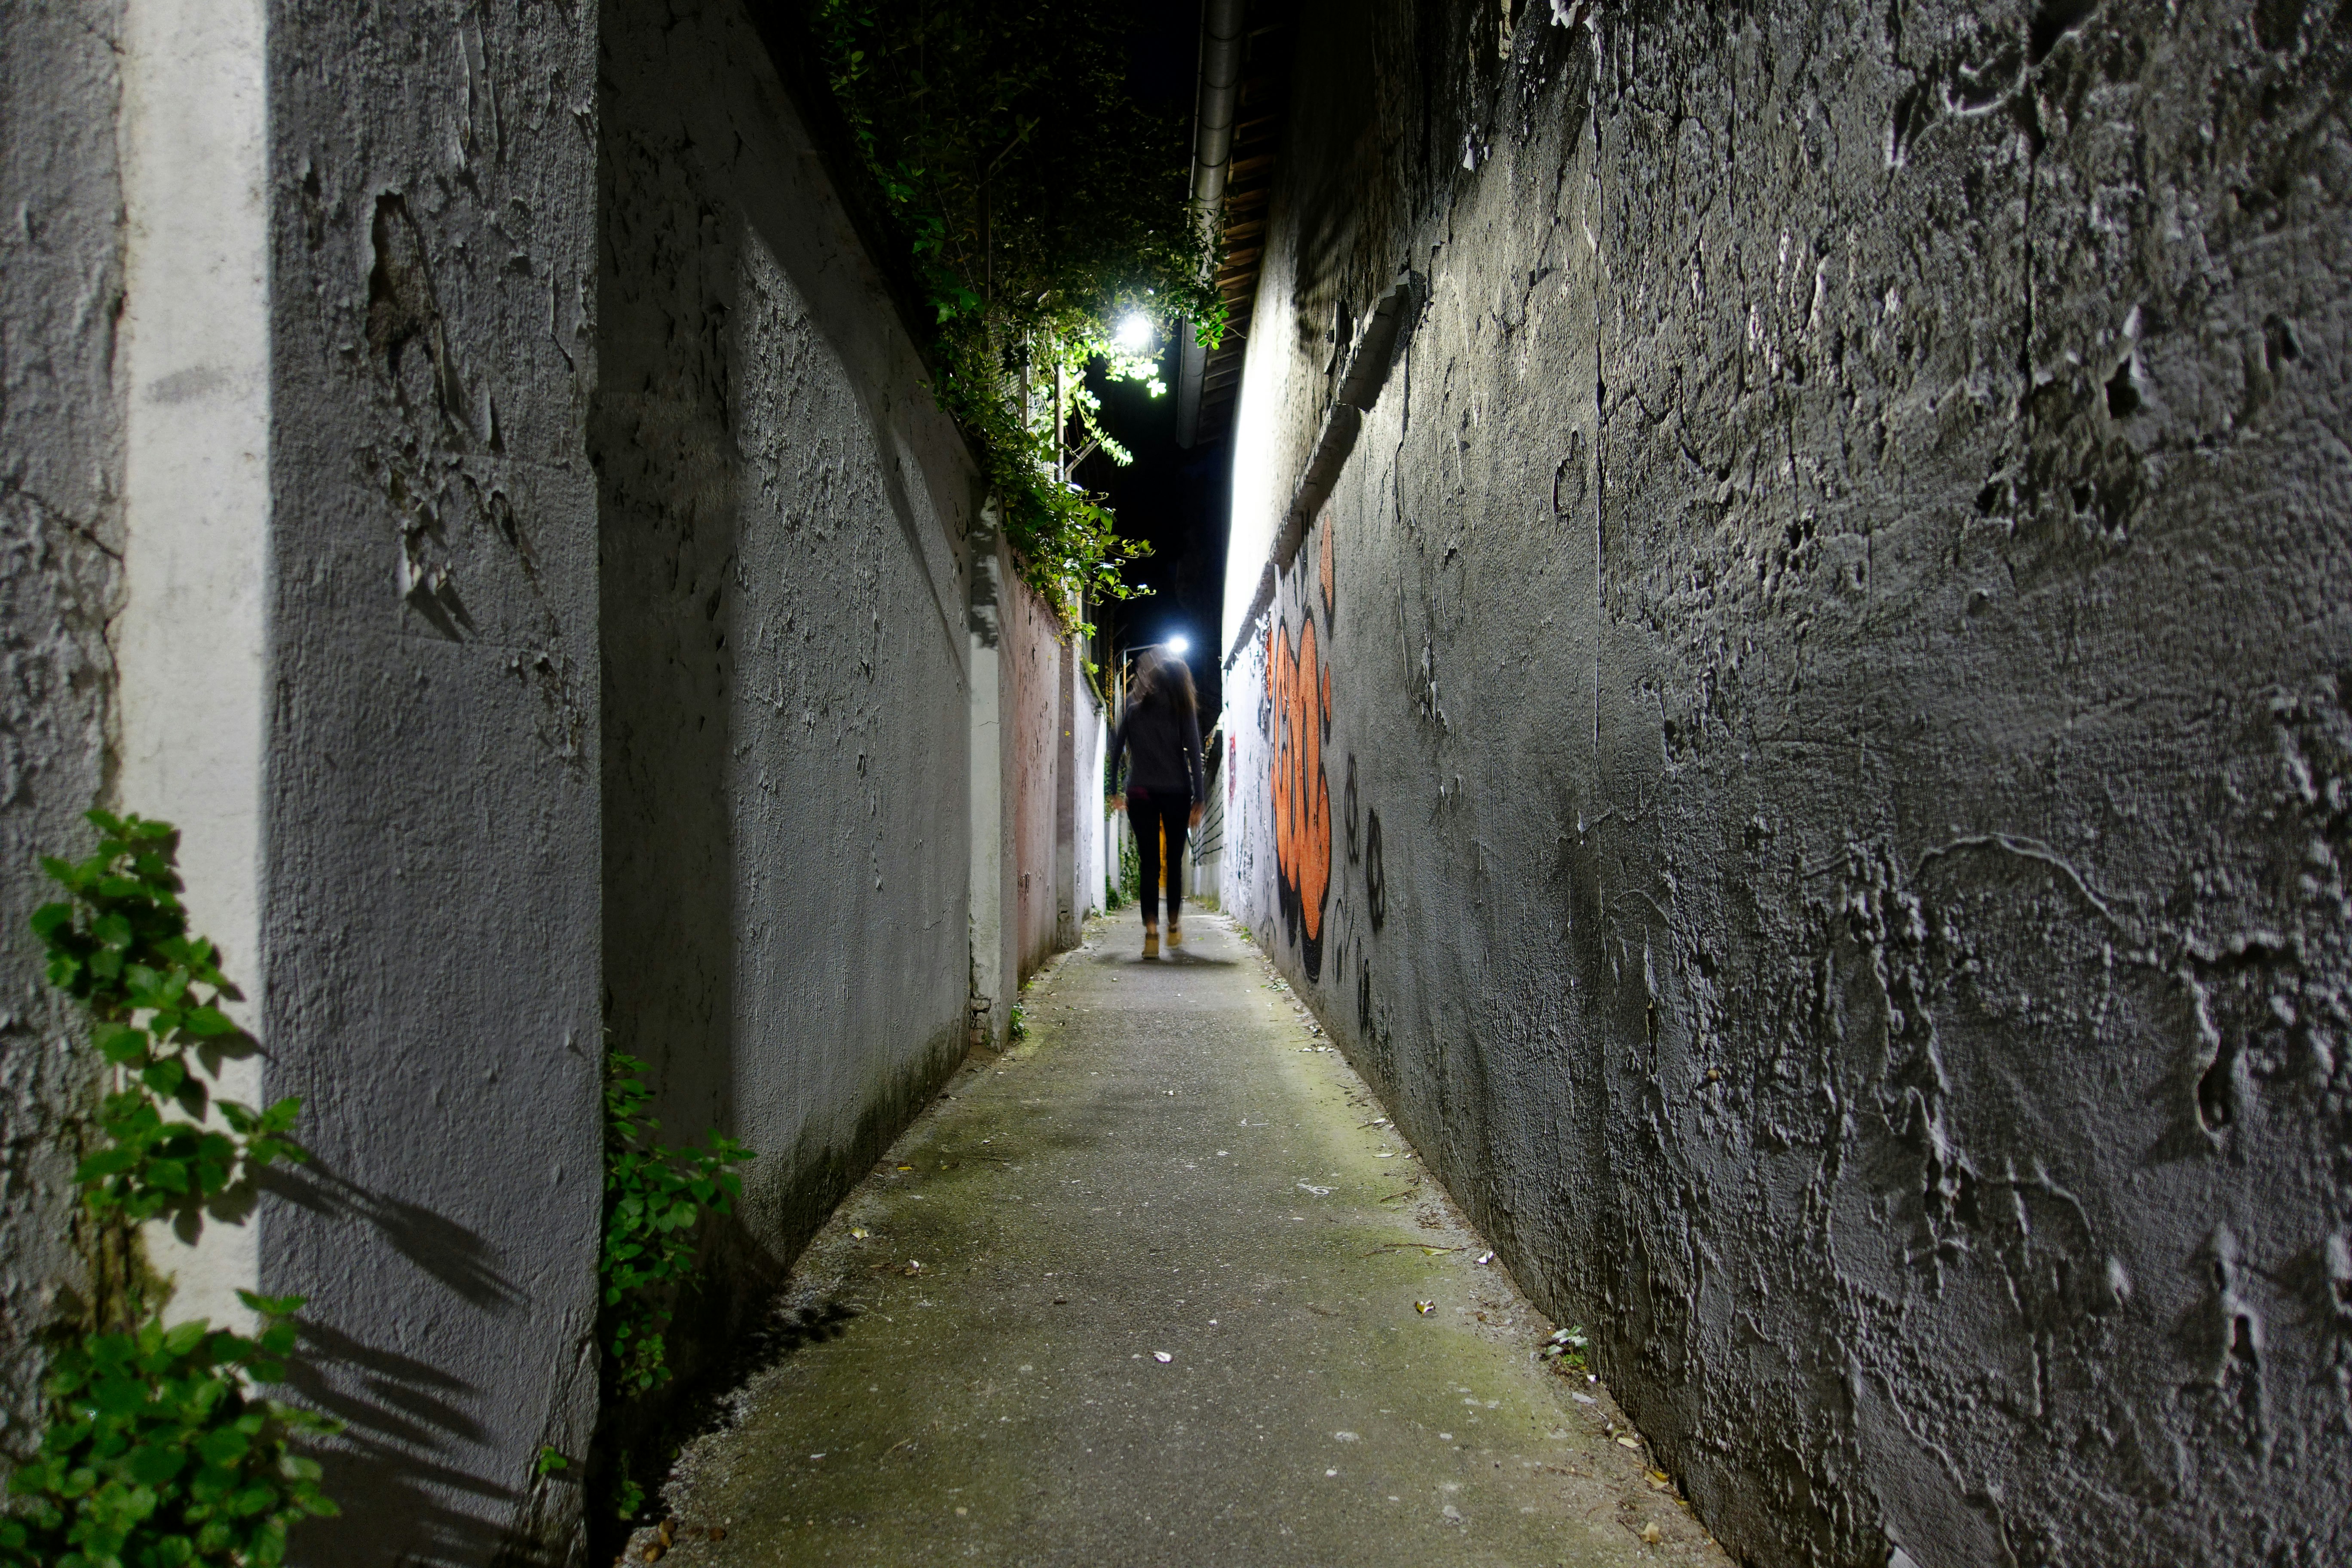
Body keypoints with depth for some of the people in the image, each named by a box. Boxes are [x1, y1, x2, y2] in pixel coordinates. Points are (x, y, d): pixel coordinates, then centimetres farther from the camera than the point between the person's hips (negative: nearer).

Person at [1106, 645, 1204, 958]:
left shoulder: (1133, 705, 5)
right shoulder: (1182, 705, 3)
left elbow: (1116, 748, 3)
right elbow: (1194, 752, -4)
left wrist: (1113, 791, 10)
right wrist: (1199, 798, -4)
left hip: (1140, 794, 0)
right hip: (1177, 793, 0)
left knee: (1149, 863, 1)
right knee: (1175, 861, 14)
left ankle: (1151, 931, -11)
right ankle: (1174, 927, 24)